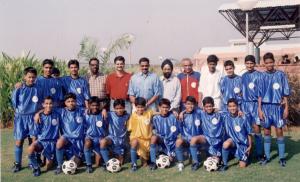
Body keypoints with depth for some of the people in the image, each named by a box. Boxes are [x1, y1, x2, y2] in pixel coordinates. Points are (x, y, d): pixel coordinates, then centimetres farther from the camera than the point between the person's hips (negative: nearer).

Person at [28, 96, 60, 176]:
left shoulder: (56, 115, -4)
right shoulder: (39, 116, -3)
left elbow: (60, 128, 8)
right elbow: (37, 132, -3)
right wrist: (36, 121, -15)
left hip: (52, 142, 0)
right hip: (41, 140, 1)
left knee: (48, 168, -2)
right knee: (30, 148, -35)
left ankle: (51, 159, 34)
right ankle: (36, 168, -11)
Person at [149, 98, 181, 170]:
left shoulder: (173, 117, -8)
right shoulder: (156, 118, -4)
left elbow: (178, 133, -4)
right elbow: (155, 132, 1)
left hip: (172, 141, 0)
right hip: (161, 140, 0)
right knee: (154, 137, -33)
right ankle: (153, 162, -24)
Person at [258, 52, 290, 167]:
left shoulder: (280, 75, 0)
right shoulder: (262, 76, 4)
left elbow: (285, 93, 2)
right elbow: (260, 94, 5)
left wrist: (286, 108, -2)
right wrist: (259, 109, -1)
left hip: (278, 107, -1)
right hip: (265, 106, 2)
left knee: (279, 131, 1)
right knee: (266, 131, 8)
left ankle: (282, 157, 11)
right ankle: (267, 156, 17)